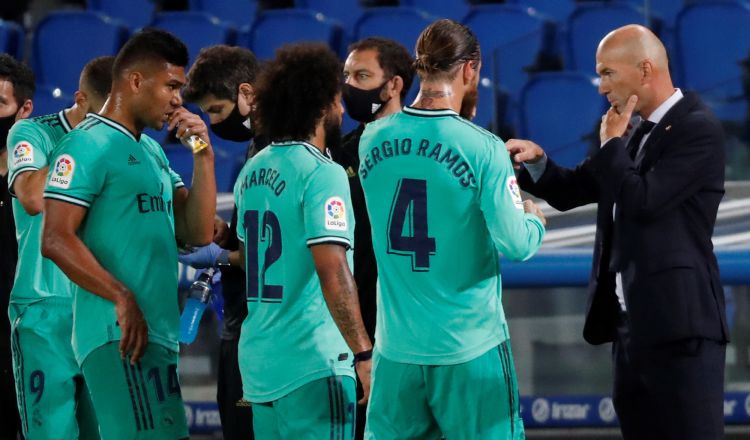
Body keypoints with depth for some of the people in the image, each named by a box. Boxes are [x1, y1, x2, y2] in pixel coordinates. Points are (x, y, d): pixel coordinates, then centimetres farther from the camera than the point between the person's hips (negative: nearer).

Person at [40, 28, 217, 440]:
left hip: (158, 331, 9)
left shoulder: (153, 151, 20)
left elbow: (197, 232, 16)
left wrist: (203, 155, 7)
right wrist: (122, 299, -19)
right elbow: (57, 241, -15)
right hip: (121, 334, -9)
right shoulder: (89, 144, -7)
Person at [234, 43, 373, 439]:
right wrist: (364, 354, -22)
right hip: (313, 362, -8)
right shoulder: (322, 174, -13)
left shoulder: (252, 171, 11)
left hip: (259, 360, 8)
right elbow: (332, 272, -21)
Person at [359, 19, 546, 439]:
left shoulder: (374, 139, 0)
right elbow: (514, 244, -15)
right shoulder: (484, 149, -14)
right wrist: (535, 220, 7)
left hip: (396, 344, 4)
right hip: (469, 345, -4)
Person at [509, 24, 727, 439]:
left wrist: (611, 142, -6)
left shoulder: (697, 128, -10)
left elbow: (642, 201, -20)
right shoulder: (639, 133, 17)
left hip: (678, 324, -9)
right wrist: (536, 161, 1)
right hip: (632, 323, 9)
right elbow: (572, 190, 20)